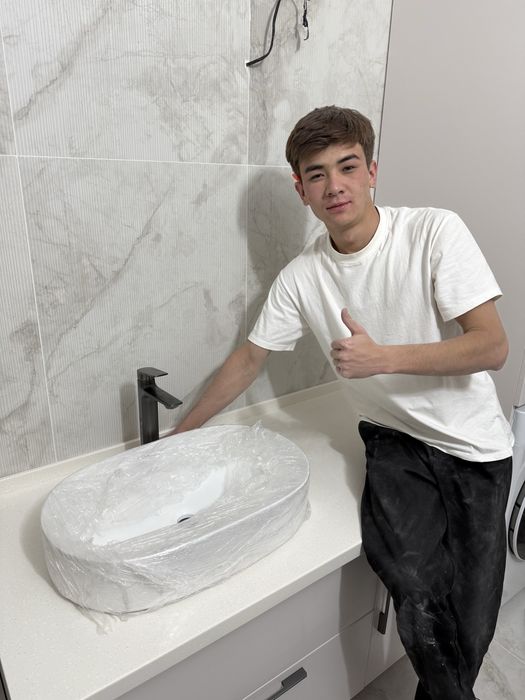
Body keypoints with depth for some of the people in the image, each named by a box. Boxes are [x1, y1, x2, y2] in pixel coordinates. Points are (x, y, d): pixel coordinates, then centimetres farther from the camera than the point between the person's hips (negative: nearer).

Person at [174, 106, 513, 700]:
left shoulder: (435, 232, -15)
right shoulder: (301, 277, -6)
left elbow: (493, 347, -16)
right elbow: (248, 360, 2)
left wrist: (383, 357, -28)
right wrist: (179, 436, 7)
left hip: (474, 448, -1)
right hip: (394, 438, 1)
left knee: (470, 614, 0)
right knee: (411, 575, -20)